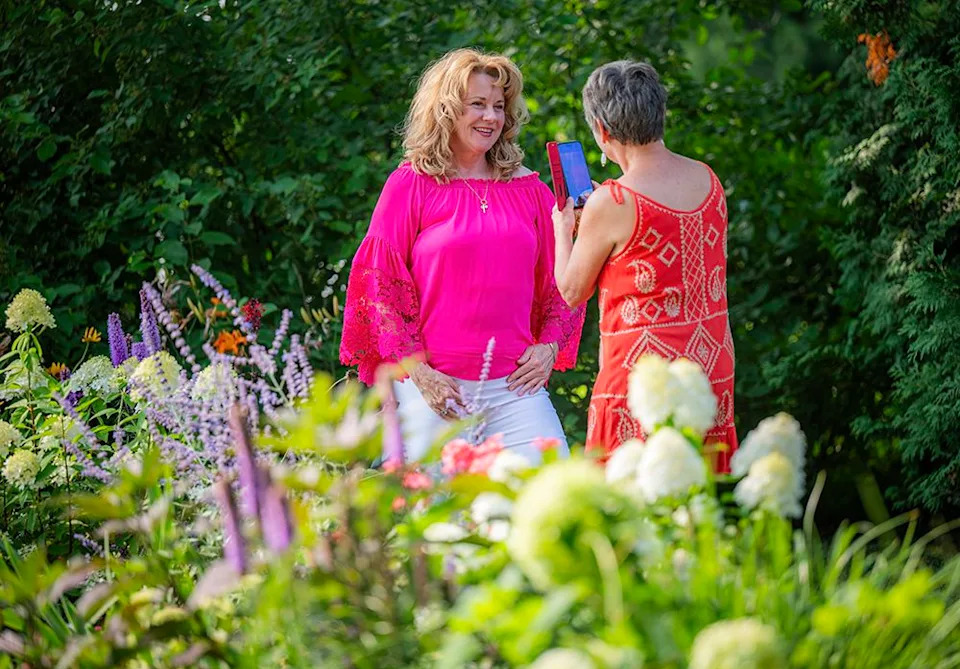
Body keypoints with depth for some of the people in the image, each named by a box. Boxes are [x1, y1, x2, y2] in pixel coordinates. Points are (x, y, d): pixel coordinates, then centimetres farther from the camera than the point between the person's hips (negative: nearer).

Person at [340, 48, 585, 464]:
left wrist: (549, 348, 3)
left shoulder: (528, 189, 12)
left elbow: (558, 278, 18)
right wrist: (417, 368, -7)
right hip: (435, 383, -3)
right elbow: (379, 281, -1)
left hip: (514, 383, 3)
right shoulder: (411, 184, 1)